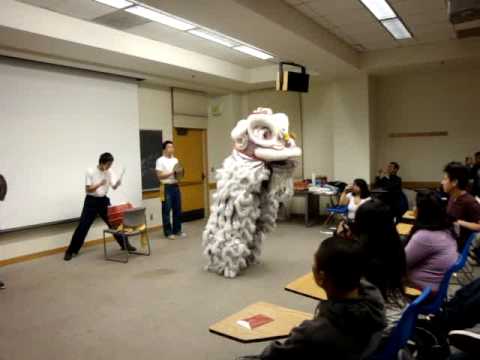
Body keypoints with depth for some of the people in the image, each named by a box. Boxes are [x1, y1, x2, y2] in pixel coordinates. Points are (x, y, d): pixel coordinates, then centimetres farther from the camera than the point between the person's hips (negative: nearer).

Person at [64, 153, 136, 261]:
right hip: (91, 201, -4)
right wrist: (99, 184, -29)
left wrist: (118, 183, -29)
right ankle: (71, 251, 9)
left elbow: (114, 187, -6)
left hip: (104, 200, 4)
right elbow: (87, 189, -15)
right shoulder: (90, 172, -13)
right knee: (83, 226, -3)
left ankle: (125, 244, 18)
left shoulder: (109, 172, -1)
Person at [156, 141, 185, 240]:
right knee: (167, 210, -1)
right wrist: (171, 173, -19)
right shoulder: (160, 160, -6)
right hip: (166, 187, -6)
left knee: (177, 209, 10)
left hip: (175, 186, 6)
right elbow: (159, 176, -11)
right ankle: (168, 232, 8)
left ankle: (177, 230, 21)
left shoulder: (175, 160, 14)